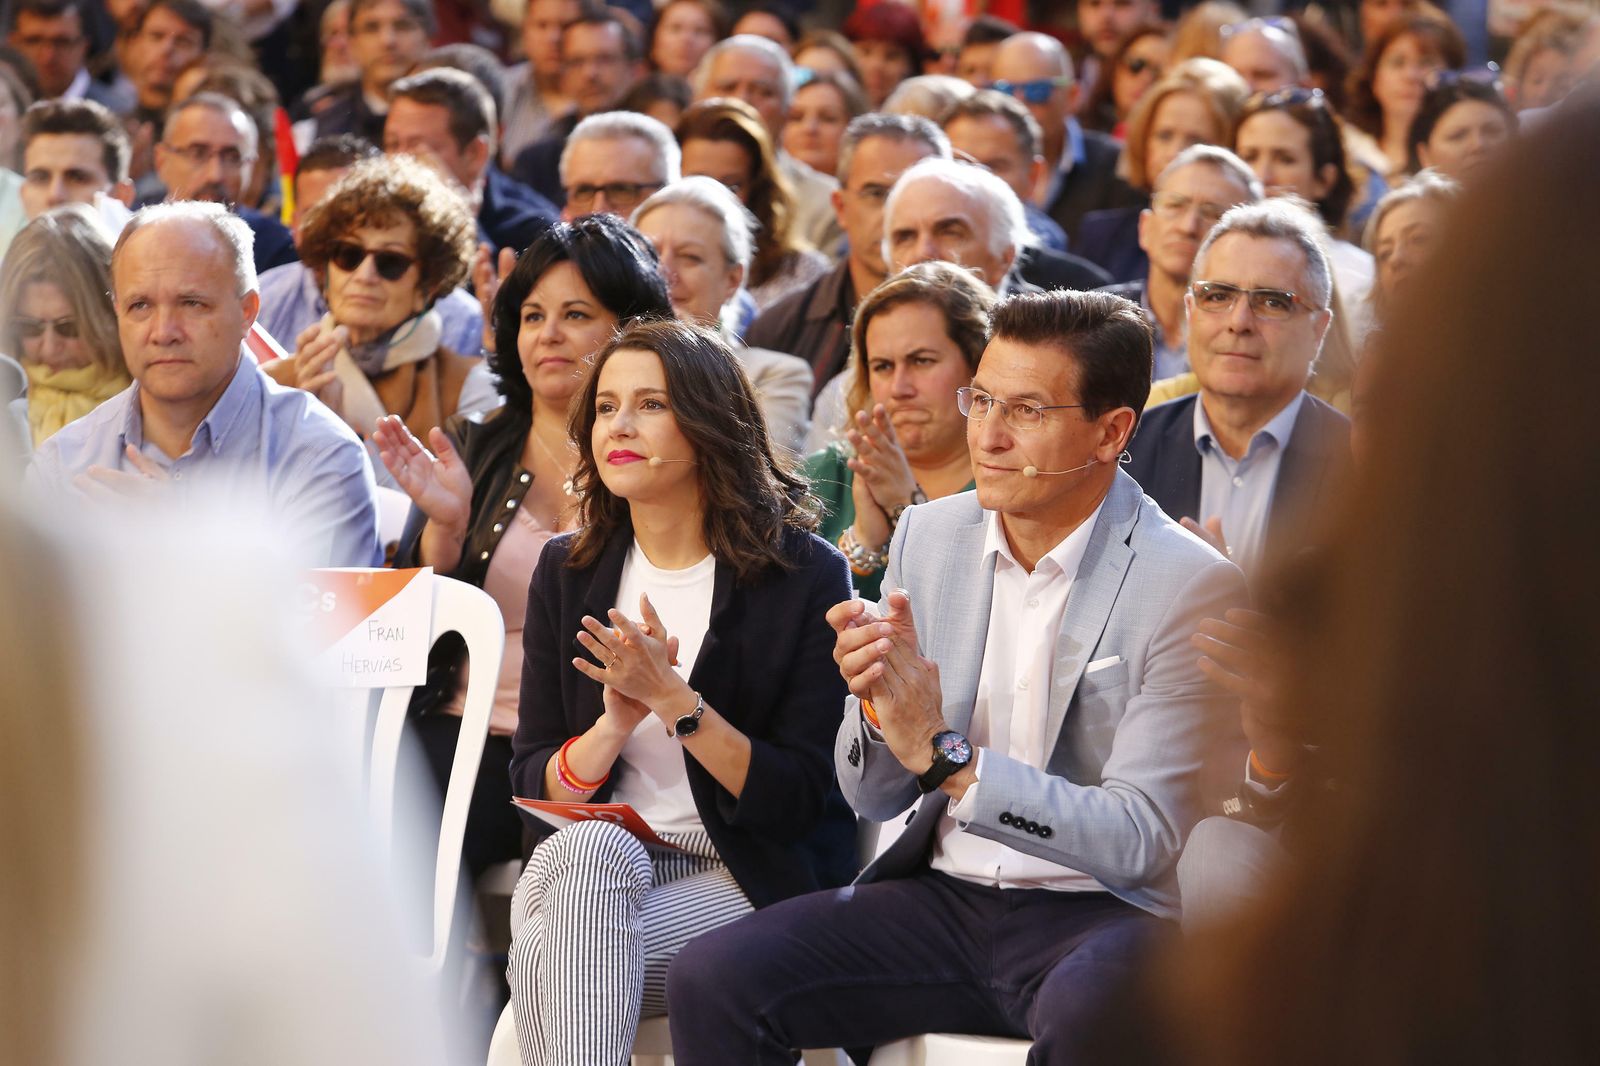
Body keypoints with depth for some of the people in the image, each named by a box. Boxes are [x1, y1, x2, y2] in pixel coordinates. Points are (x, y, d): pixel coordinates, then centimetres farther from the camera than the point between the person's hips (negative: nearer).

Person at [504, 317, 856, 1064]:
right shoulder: (568, 573, 10)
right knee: (583, 847, -34)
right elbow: (532, 787, 7)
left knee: (547, 955, -32)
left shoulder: (807, 576, -4)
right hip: (585, 863, 4)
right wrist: (616, 723, -14)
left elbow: (796, 804, -8)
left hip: (744, 878, -4)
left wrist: (675, 702, -20)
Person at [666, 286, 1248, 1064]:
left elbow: (1140, 840, -16)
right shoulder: (928, 535, 6)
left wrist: (945, 755, -22)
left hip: (1100, 910, -4)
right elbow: (872, 798, 10)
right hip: (945, 894, 5)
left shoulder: (1192, 588, -10)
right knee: (711, 980, -17)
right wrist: (876, 704, -13)